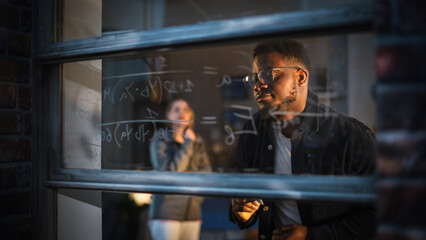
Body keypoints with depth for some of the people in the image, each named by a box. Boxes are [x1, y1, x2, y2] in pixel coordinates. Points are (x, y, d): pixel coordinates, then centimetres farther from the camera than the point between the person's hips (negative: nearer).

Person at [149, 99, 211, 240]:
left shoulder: (198, 143, 10)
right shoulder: (159, 142, -3)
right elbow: (169, 173, -16)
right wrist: (188, 144, -13)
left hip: (192, 214, 5)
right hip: (166, 213, -5)